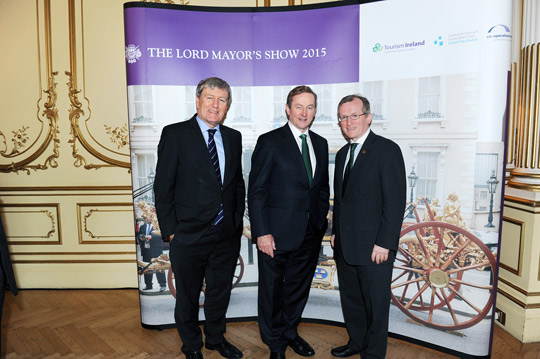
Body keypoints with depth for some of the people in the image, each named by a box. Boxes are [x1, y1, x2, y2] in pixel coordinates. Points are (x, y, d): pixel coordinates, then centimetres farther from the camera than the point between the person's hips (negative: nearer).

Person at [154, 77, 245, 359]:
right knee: (188, 296, 16)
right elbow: (163, 187, -8)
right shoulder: (175, 134, -7)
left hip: (228, 235, 4)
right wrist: (170, 230, -10)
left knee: (220, 292, 22)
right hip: (189, 237, -4)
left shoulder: (233, 137, 7)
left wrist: (238, 220, 7)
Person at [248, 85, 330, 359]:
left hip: (311, 234, 5)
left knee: (299, 287, 20)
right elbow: (256, 191, -12)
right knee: (272, 290, 12)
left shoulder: (320, 144, 9)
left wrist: (321, 222, 7)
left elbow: (323, 187, 15)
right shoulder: (269, 142, -9)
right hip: (277, 233, -5)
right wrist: (261, 232, -16)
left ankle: (290, 331, 44)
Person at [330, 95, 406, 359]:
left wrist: (384, 243, -17)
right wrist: (335, 231, 13)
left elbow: (396, 200, -15)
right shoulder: (342, 153, 13)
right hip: (345, 245, 7)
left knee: (375, 304, 8)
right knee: (350, 299, 20)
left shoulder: (387, 150, -10)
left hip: (374, 247, -7)